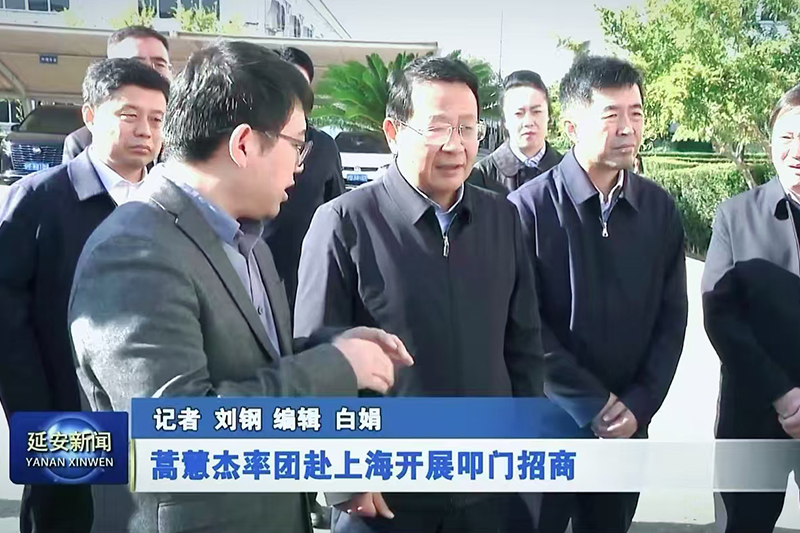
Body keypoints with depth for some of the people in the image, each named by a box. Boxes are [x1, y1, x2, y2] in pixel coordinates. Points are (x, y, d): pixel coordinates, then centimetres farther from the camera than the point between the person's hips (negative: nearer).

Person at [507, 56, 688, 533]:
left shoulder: (660, 209, 2)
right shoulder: (531, 206, -11)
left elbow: (672, 317, 5)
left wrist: (639, 405, -5)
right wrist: (594, 403, -12)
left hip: (628, 423, 4)